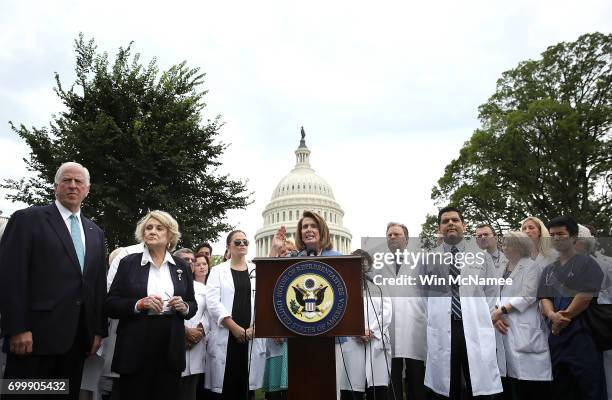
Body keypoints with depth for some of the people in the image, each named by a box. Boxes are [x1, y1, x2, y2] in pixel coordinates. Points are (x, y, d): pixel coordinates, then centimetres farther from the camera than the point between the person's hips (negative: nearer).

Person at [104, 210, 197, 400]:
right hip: (135, 348, -2)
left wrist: (184, 307, -8)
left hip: (171, 348, 2)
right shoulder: (128, 262, 2)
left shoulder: (182, 266, 8)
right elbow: (110, 305, 0)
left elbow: (193, 305, 13)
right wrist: (139, 304, -16)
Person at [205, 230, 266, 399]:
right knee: (224, 385, -1)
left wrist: (254, 328, -10)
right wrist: (234, 327, -12)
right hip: (225, 336, -1)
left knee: (247, 384, 5)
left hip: (252, 336, 2)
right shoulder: (218, 271, 6)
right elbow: (212, 302, -5)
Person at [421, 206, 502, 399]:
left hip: (476, 330, 0)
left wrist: (490, 324, 3)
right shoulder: (428, 260, 9)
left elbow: (490, 295, 11)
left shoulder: (483, 257, 11)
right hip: (441, 332, 0)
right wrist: (431, 323, 5)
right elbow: (423, 297, 11)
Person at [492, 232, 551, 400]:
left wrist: (500, 311, -11)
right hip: (504, 328, 6)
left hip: (524, 330, -5)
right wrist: (496, 317, -5)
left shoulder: (531, 266, 0)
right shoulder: (502, 268, 17)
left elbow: (528, 297, -10)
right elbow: (497, 295, 12)